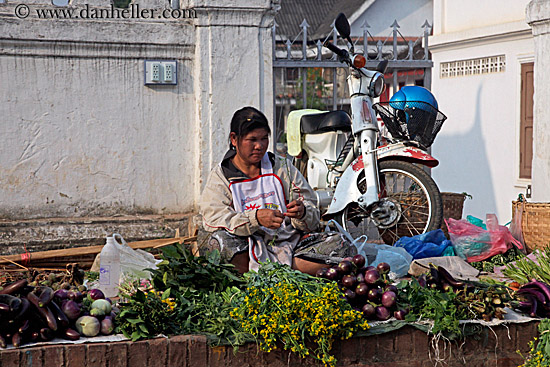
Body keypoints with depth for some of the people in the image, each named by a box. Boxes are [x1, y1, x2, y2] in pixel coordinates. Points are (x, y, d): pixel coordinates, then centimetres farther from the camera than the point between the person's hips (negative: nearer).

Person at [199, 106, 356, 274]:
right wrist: (256, 217, -28)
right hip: (249, 249, -3)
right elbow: (212, 217, -13)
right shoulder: (220, 176, 6)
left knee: (340, 244, -20)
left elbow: (313, 218, 10)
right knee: (220, 240, -34)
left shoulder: (283, 167, 13)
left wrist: (302, 213, -17)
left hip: (288, 241, 4)